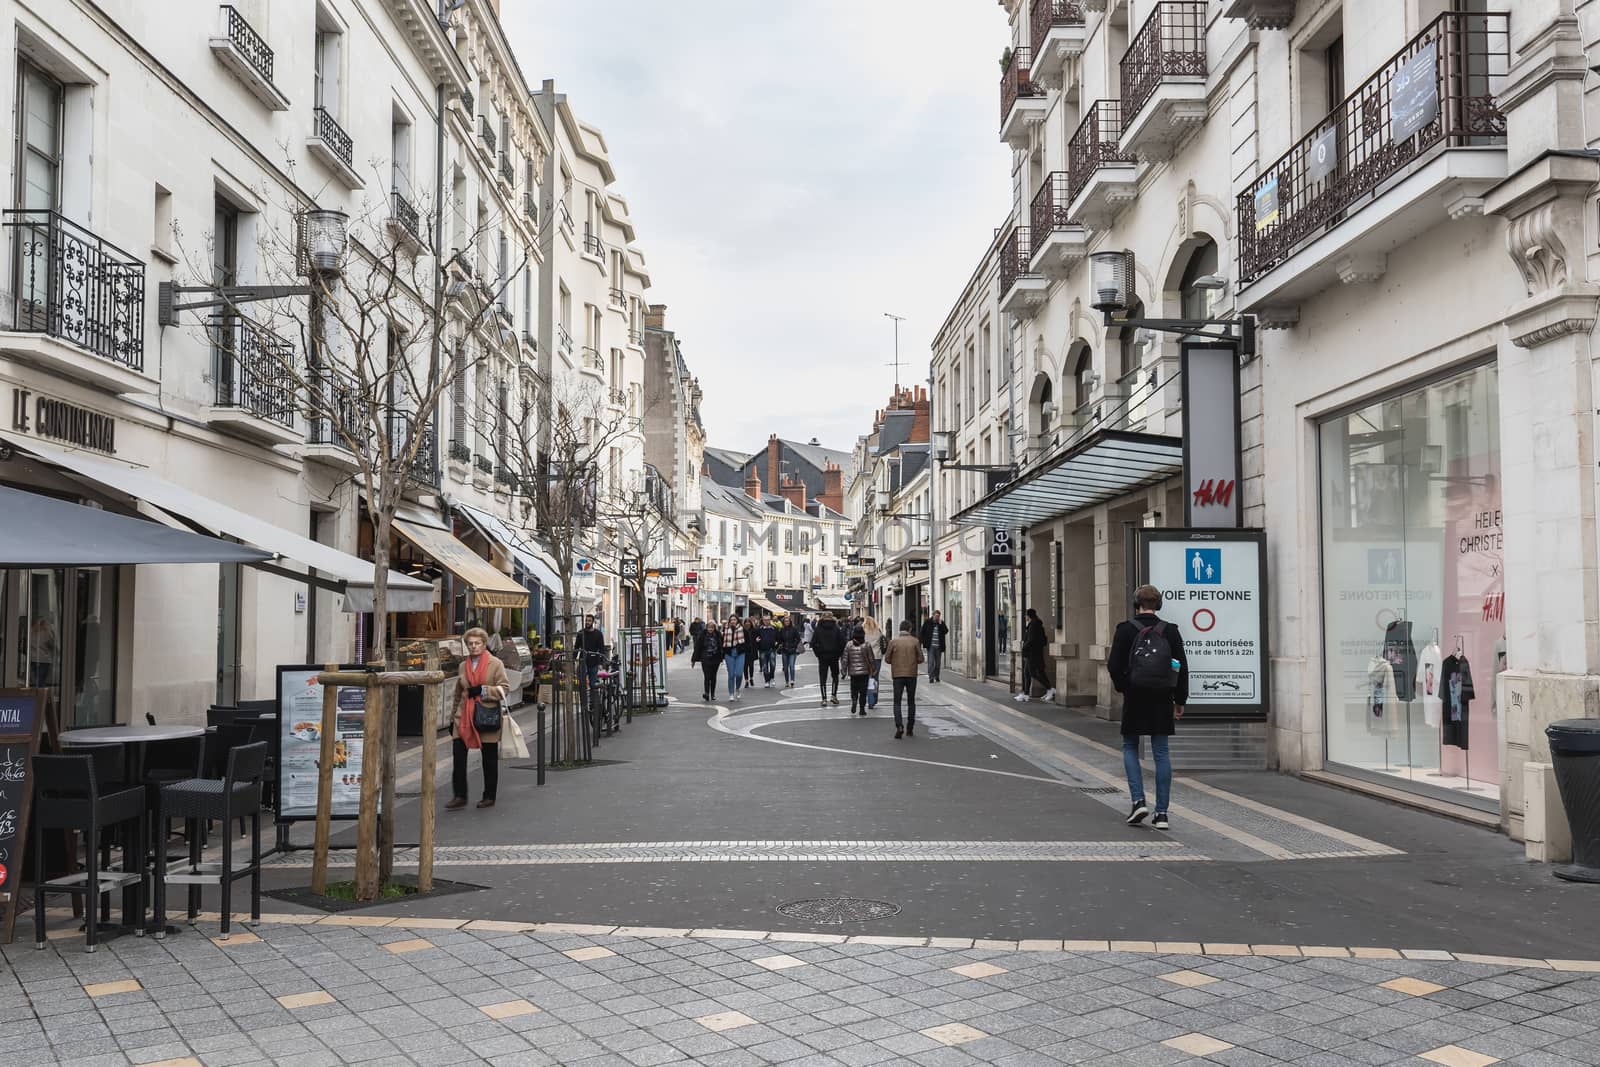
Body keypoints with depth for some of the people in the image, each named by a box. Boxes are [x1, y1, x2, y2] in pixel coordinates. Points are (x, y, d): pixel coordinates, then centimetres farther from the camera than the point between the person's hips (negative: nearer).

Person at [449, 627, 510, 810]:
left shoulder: (495, 663, -3)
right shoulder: (463, 665, 13)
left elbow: (505, 688, -7)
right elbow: (459, 693, 19)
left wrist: (482, 690, -17)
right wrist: (453, 717, 18)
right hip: (465, 717, 4)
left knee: (489, 759, 6)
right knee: (458, 754, -6)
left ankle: (489, 797, 18)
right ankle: (459, 796, 3)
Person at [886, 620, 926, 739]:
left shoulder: (893, 642, -5)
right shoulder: (915, 641, -4)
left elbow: (887, 658, -1)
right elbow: (920, 659, -3)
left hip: (898, 675, -1)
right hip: (911, 674, 1)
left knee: (897, 702, 2)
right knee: (911, 702, 14)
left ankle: (899, 727, -16)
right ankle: (910, 729, 17)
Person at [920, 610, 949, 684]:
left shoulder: (941, 623, 7)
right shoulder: (928, 623, 1)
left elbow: (946, 631, -7)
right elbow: (922, 632, 6)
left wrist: (941, 624, -13)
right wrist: (924, 641, -1)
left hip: (938, 646, 3)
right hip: (931, 646, -3)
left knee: (938, 663, 10)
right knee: (931, 662, -9)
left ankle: (936, 676, 24)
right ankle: (931, 677, -9)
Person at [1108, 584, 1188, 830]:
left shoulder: (1125, 630, -7)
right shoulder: (1170, 631, 0)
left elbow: (1114, 666, -9)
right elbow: (1182, 668, 2)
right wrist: (1180, 701, 9)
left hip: (1135, 699, -2)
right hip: (1162, 700, 2)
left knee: (1130, 748, 13)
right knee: (1161, 752, 6)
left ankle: (1138, 801, -3)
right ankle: (1162, 813, 6)